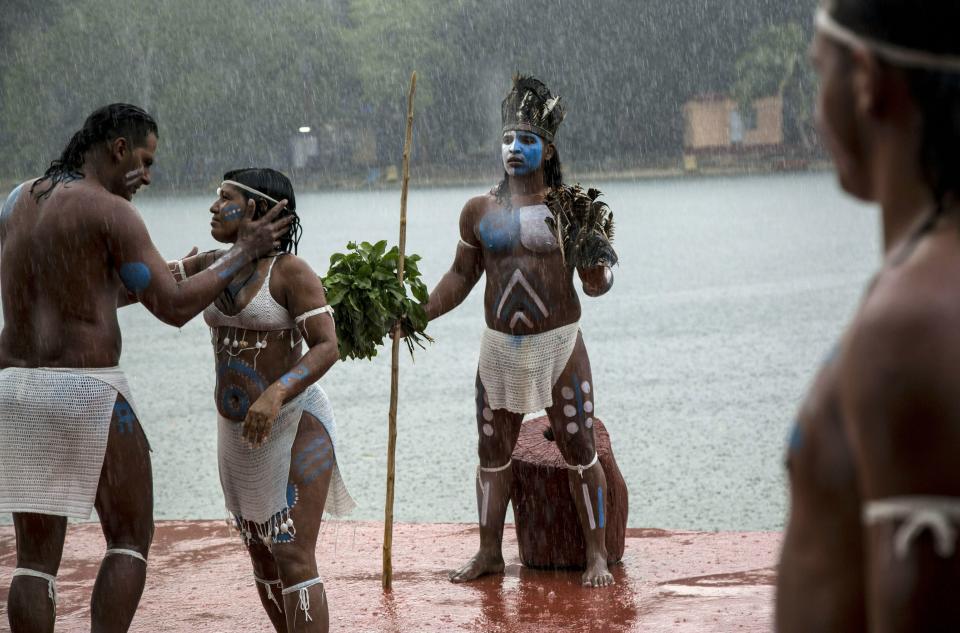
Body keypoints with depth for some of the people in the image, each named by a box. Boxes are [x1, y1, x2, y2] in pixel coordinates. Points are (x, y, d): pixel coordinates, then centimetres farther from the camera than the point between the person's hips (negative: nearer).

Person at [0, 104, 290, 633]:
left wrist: (148, 285, 28)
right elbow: (174, 310, -11)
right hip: (88, 392, -6)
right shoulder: (113, 212, -9)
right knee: (131, 540, 9)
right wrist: (242, 253, 1)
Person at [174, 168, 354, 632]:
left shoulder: (292, 272, -17)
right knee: (262, 558, 13)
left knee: (294, 563, -14)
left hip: (294, 428, -8)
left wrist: (275, 393, -37)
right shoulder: (214, 265, 5)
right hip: (240, 433, 8)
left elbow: (326, 348, -23)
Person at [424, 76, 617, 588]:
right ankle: (489, 553, 20)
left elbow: (597, 281, -4)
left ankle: (597, 554, 8)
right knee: (493, 453, 9)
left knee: (579, 451, -1)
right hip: (500, 348, 3)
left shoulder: (570, 207, -4)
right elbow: (461, 275, 14)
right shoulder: (480, 212, 5)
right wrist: (419, 314, 5)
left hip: (558, 344, -3)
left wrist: (597, 277, -26)